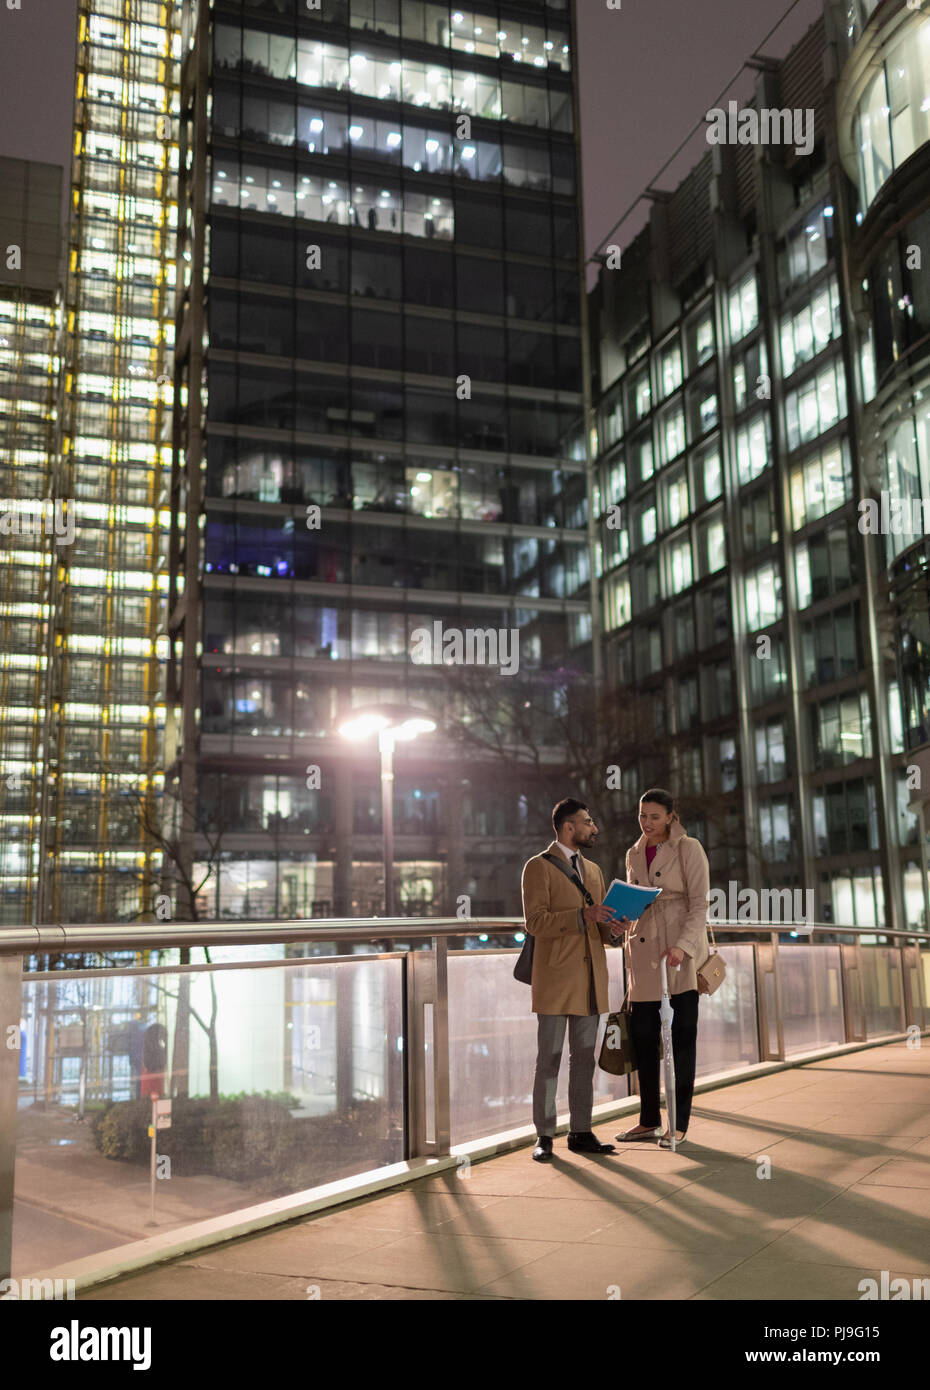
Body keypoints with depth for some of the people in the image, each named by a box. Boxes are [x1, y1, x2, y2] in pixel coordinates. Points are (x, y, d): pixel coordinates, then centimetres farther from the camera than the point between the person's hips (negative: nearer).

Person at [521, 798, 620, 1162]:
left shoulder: (593, 870, 19)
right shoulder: (538, 867, -3)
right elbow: (535, 922, -13)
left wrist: (611, 927, -1)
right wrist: (582, 916, -22)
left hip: (590, 978, 6)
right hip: (555, 978, -6)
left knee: (584, 1059, 8)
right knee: (549, 1059, -1)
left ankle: (581, 1132, 15)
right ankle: (544, 1136, 6)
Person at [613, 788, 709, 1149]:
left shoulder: (688, 849, -3)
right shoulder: (633, 854, 13)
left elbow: (699, 904, -9)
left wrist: (683, 946, -22)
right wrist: (621, 921, -2)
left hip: (681, 951, -5)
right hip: (643, 953, 5)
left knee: (682, 1037, 0)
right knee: (642, 1036, 6)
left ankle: (680, 1124, 7)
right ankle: (649, 1121, 17)